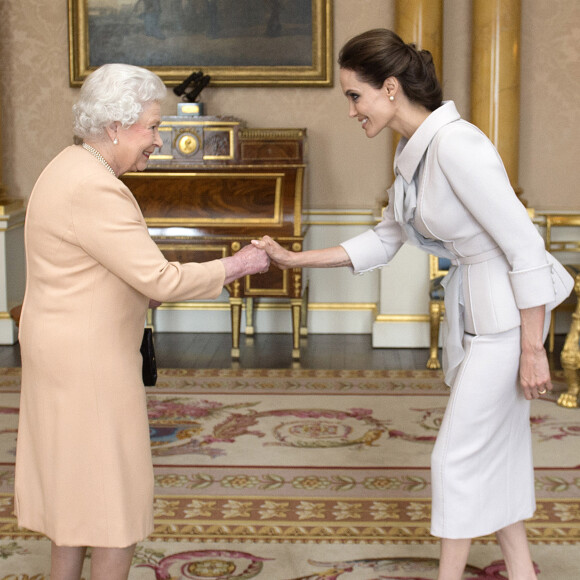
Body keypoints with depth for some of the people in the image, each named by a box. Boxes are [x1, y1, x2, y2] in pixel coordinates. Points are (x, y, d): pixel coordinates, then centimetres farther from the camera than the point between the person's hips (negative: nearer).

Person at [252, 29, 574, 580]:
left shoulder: (455, 145, -25)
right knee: (495, 450, 16)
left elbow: (525, 246, -24)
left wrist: (532, 351, -19)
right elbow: (384, 240, 16)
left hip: (511, 311, -9)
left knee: (457, 455, 1)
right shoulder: (411, 150, 5)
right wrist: (295, 259, 10)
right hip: (471, 307, 9)